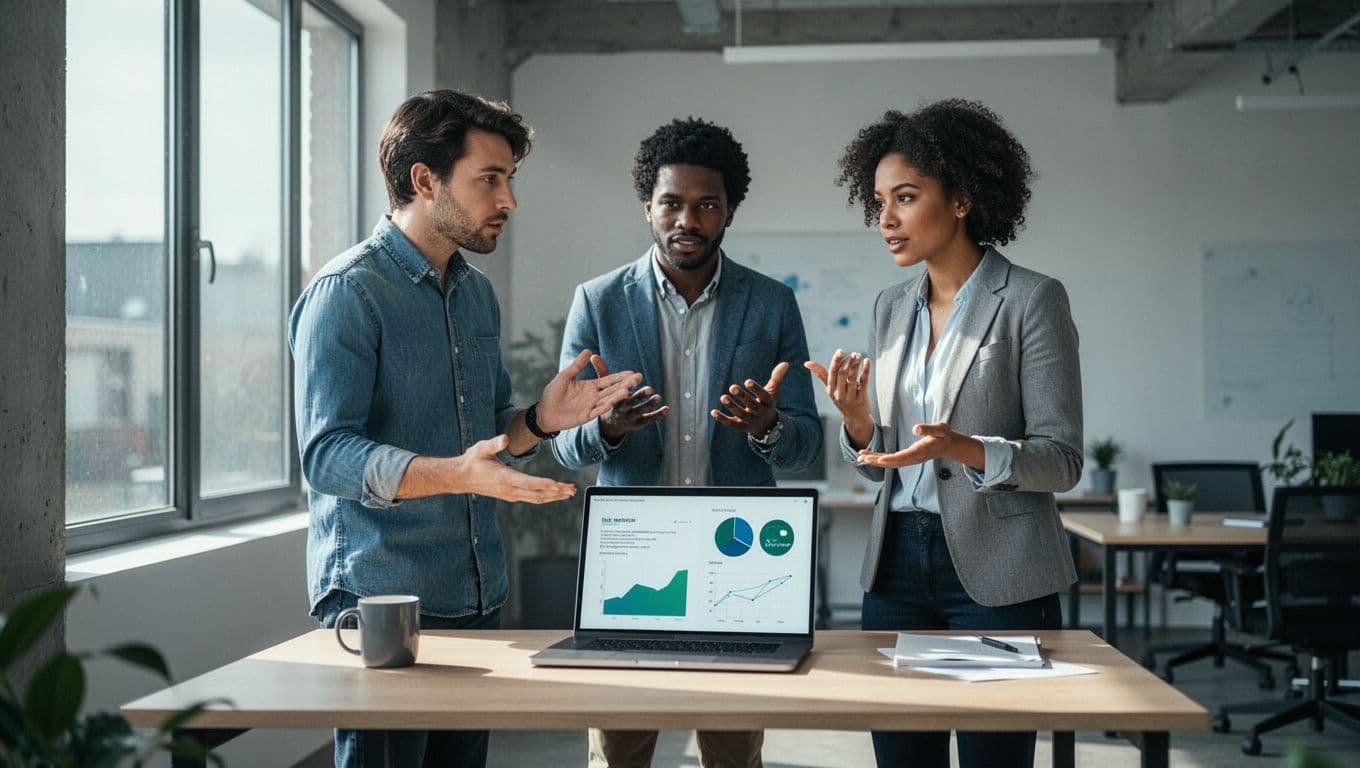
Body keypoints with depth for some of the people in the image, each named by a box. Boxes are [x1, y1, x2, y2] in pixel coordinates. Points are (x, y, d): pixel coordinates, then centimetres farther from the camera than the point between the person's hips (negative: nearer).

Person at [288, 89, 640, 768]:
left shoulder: (476, 293, 14)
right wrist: (456, 474, -34)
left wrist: (539, 420, -1)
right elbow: (327, 454, -19)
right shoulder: (347, 292, -11)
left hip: (477, 598, 8)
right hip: (378, 599, -7)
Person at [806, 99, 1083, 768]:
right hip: (897, 563, 5)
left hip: (997, 575, -5)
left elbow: (1062, 458, -9)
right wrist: (857, 421, -7)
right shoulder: (891, 309, 12)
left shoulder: (1032, 299, -6)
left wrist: (964, 449, -26)